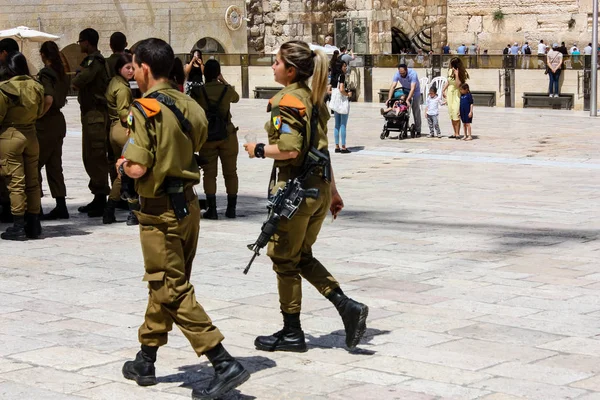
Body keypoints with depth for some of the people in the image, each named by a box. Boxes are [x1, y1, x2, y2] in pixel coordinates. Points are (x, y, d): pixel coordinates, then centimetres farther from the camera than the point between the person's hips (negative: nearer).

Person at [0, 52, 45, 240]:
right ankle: (33, 226, 17)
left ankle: (18, 227, -1)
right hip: (31, 136, 5)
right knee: (32, 182, 12)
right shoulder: (36, 87, 0)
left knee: (15, 182, -2)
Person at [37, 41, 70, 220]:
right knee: (54, 165, 11)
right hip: (59, 120, 8)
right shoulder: (60, 73, 10)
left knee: (34, 164, 0)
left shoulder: (45, 73, -15)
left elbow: (48, 99, -26)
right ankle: (61, 206, 11)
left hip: (46, 124, -8)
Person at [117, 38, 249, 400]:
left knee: (174, 292, -4)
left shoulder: (145, 109, -17)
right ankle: (146, 361, 30)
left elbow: (138, 168, -22)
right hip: (189, 203, 8)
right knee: (164, 285, 18)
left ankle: (225, 364, -11)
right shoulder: (188, 105, 6)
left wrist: (123, 164, -1)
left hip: (161, 210, -8)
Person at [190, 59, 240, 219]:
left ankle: (211, 209, -2)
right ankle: (231, 208, 13)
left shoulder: (197, 92, -7)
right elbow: (236, 98, 19)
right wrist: (224, 82, 21)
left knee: (209, 173, 4)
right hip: (227, 136, 1)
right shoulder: (226, 90, -3)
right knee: (230, 173, 11)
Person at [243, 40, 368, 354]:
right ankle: (347, 306, 5)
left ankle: (291, 333, 13)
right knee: (302, 256, 18)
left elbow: (290, 149, -25)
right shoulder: (314, 99, 12)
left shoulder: (286, 102, -14)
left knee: (284, 259, 5)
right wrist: (332, 190, 22)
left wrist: (259, 150, -9)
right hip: (319, 186, 9)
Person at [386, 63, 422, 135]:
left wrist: (408, 100, -50)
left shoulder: (413, 74, -34)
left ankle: (418, 130, -1)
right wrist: (389, 99, -38)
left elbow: (412, 89, -40)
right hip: (405, 90, 3)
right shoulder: (397, 74, -23)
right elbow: (393, 86, -27)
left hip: (415, 91, -3)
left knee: (416, 111, -5)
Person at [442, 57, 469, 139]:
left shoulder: (462, 73, -12)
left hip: (456, 94, -6)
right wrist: (443, 90, 17)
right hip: (449, 93, 6)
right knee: (451, 114, 7)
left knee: (456, 114, -14)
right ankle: (455, 133, 14)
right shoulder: (450, 71, 5)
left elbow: (458, 84, -22)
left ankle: (458, 134, -12)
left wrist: (457, 75, -27)